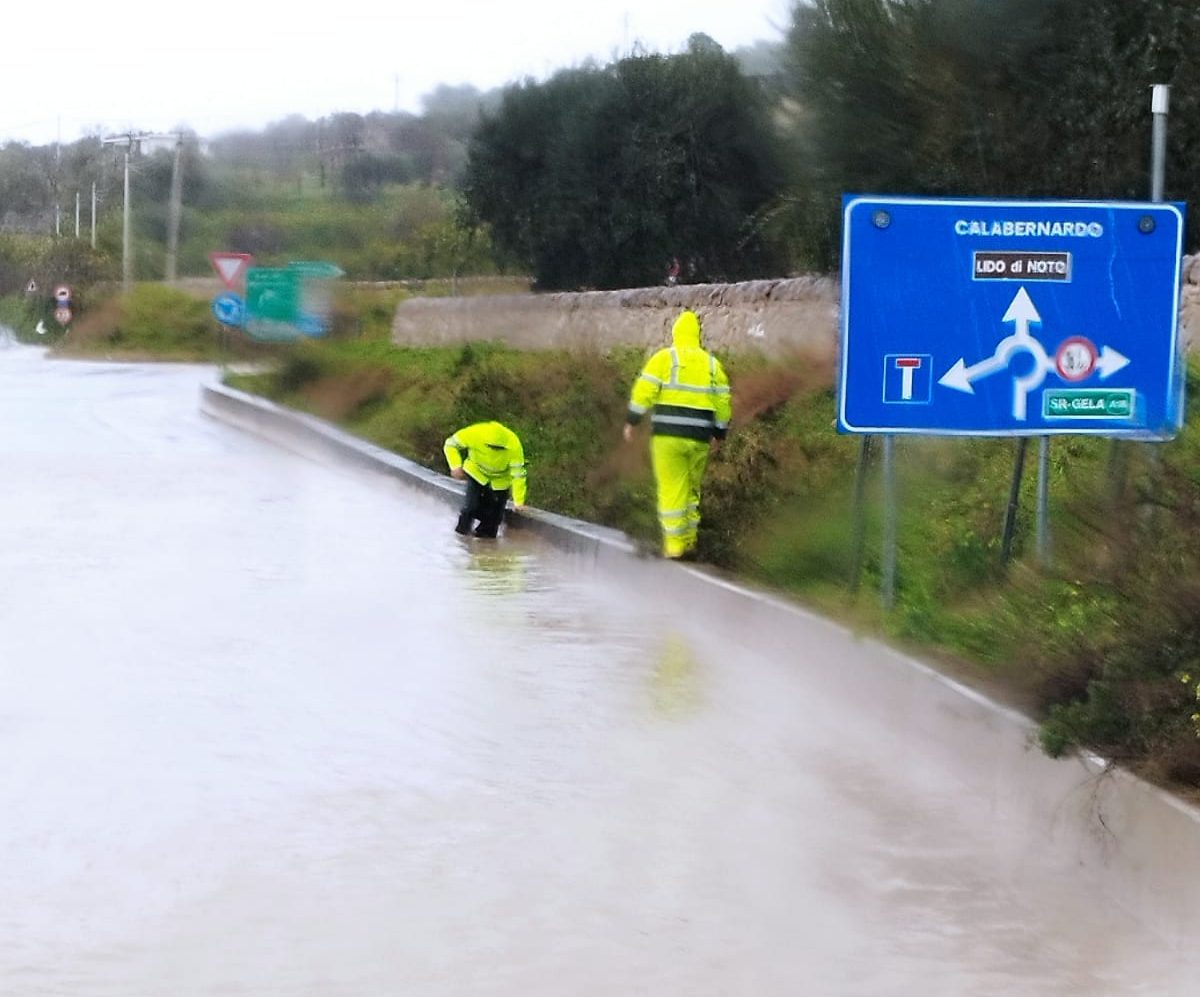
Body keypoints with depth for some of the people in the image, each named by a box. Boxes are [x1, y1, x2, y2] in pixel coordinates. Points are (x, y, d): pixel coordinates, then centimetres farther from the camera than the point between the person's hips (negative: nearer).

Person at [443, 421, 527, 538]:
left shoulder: (514, 446, -34)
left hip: (500, 481, 0)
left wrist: (518, 502, -28)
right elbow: (451, 444, -15)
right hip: (477, 473, 0)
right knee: (471, 506, -13)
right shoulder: (474, 434, -32)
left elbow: (518, 475, -28)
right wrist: (456, 466, -27)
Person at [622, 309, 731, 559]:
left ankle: (674, 543, -4)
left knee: (671, 489, -1)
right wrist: (719, 434, 21)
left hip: (667, 435, -4)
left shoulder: (664, 358, -1)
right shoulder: (712, 363, 11)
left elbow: (644, 391, -8)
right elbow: (723, 402, 11)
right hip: (699, 438, 4)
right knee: (692, 489, 17)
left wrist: (631, 422, -1)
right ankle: (689, 540, 15)